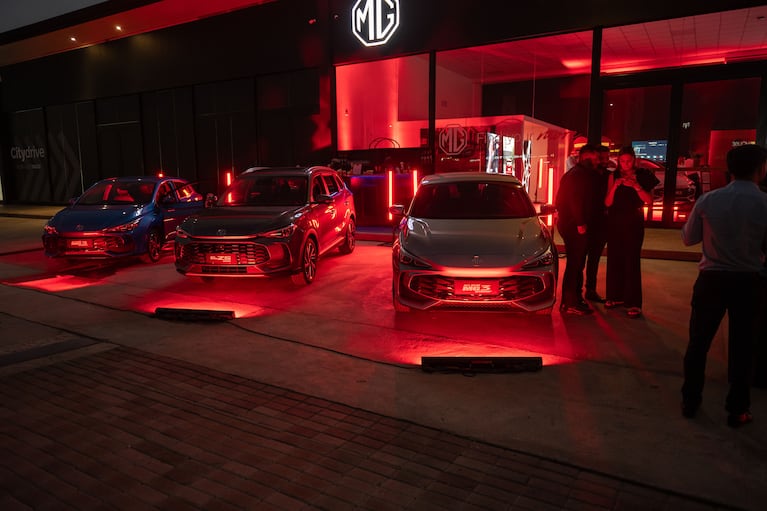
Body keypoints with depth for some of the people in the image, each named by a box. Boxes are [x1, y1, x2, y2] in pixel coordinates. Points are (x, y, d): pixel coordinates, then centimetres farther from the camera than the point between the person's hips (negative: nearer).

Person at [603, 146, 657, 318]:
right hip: (615, 221, 3)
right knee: (614, 259, 3)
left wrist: (635, 186, -21)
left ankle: (633, 303, -8)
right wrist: (615, 186, -15)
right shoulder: (613, 176, 6)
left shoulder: (642, 175, 1)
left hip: (634, 222, -3)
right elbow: (607, 203, -1)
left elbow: (649, 200, -8)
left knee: (632, 261, -8)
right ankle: (616, 296, 15)